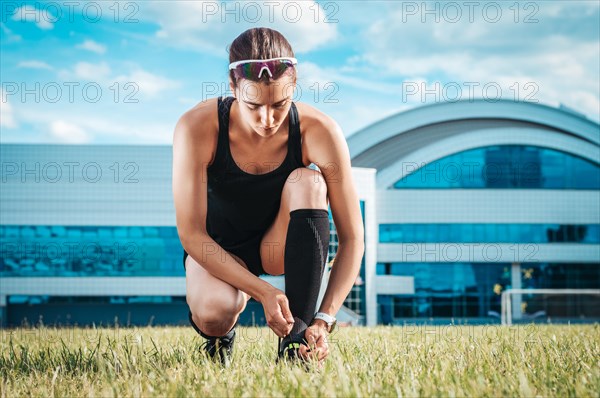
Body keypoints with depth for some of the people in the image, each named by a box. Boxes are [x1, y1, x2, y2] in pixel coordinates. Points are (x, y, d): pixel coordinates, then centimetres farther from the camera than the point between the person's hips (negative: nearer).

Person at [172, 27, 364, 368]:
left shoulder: (320, 131, -25)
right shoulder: (197, 128, -28)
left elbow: (352, 238, -21)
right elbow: (190, 234, -26)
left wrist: (325, 319, -32)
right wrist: (263, 292, -36)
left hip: (280, 242, 2)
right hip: (218, 247, -1)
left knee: (309, 182, -31)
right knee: (213, 315, -34)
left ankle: (298, 335, -25)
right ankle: (222, 335, 7)